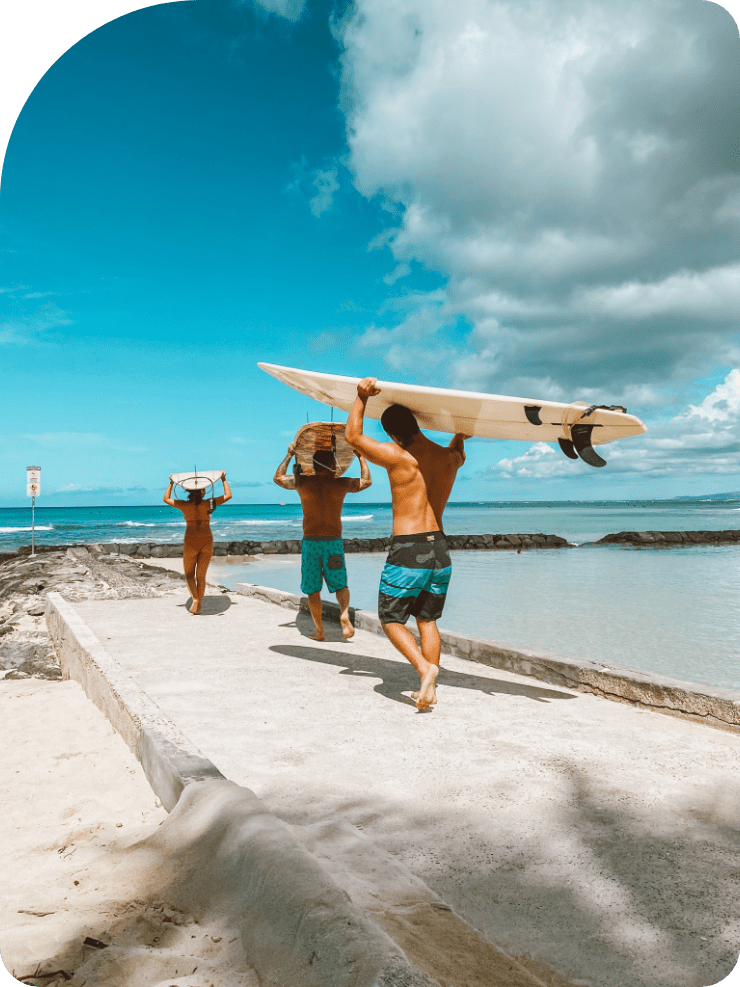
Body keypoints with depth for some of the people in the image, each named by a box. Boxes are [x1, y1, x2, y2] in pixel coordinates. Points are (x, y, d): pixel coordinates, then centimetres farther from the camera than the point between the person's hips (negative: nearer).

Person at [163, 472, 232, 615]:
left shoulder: (184, 505, -6)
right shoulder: (209, 504, -6)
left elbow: (166, 499, 12)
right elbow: (228, 496, 5)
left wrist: (171, 483, 20)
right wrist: (224, 480, 13)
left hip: (190, 542, -1)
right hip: (207, 542, 1)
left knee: (189, 575, 14)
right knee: (201, 576, 12)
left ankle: (195, 599, -10)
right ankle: (199, 606, 12)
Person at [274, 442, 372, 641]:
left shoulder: (302, 482, -1)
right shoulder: (341, 483, -1)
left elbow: (278, 478, 18)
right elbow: (366, 481, 17)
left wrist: (289, 456, 26)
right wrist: (361, 457, 27)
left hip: (310, 542, 0)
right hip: (334, 542, 0)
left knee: (313, 589, 11)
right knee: (340, 585, 14)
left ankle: (319, 630, 12)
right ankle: (344, 614, -11)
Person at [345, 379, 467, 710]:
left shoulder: (399, 457, -15)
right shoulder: (449, 458, 3)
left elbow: (353, 436, -3)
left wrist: (361, 397, 3)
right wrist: (460, 434, 45)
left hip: (408, 550, -6)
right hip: (439, 549, 6)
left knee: (391, 620, 10)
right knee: (428, 621, 17)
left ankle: (425, 668, -11)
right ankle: (428, 689, 17)